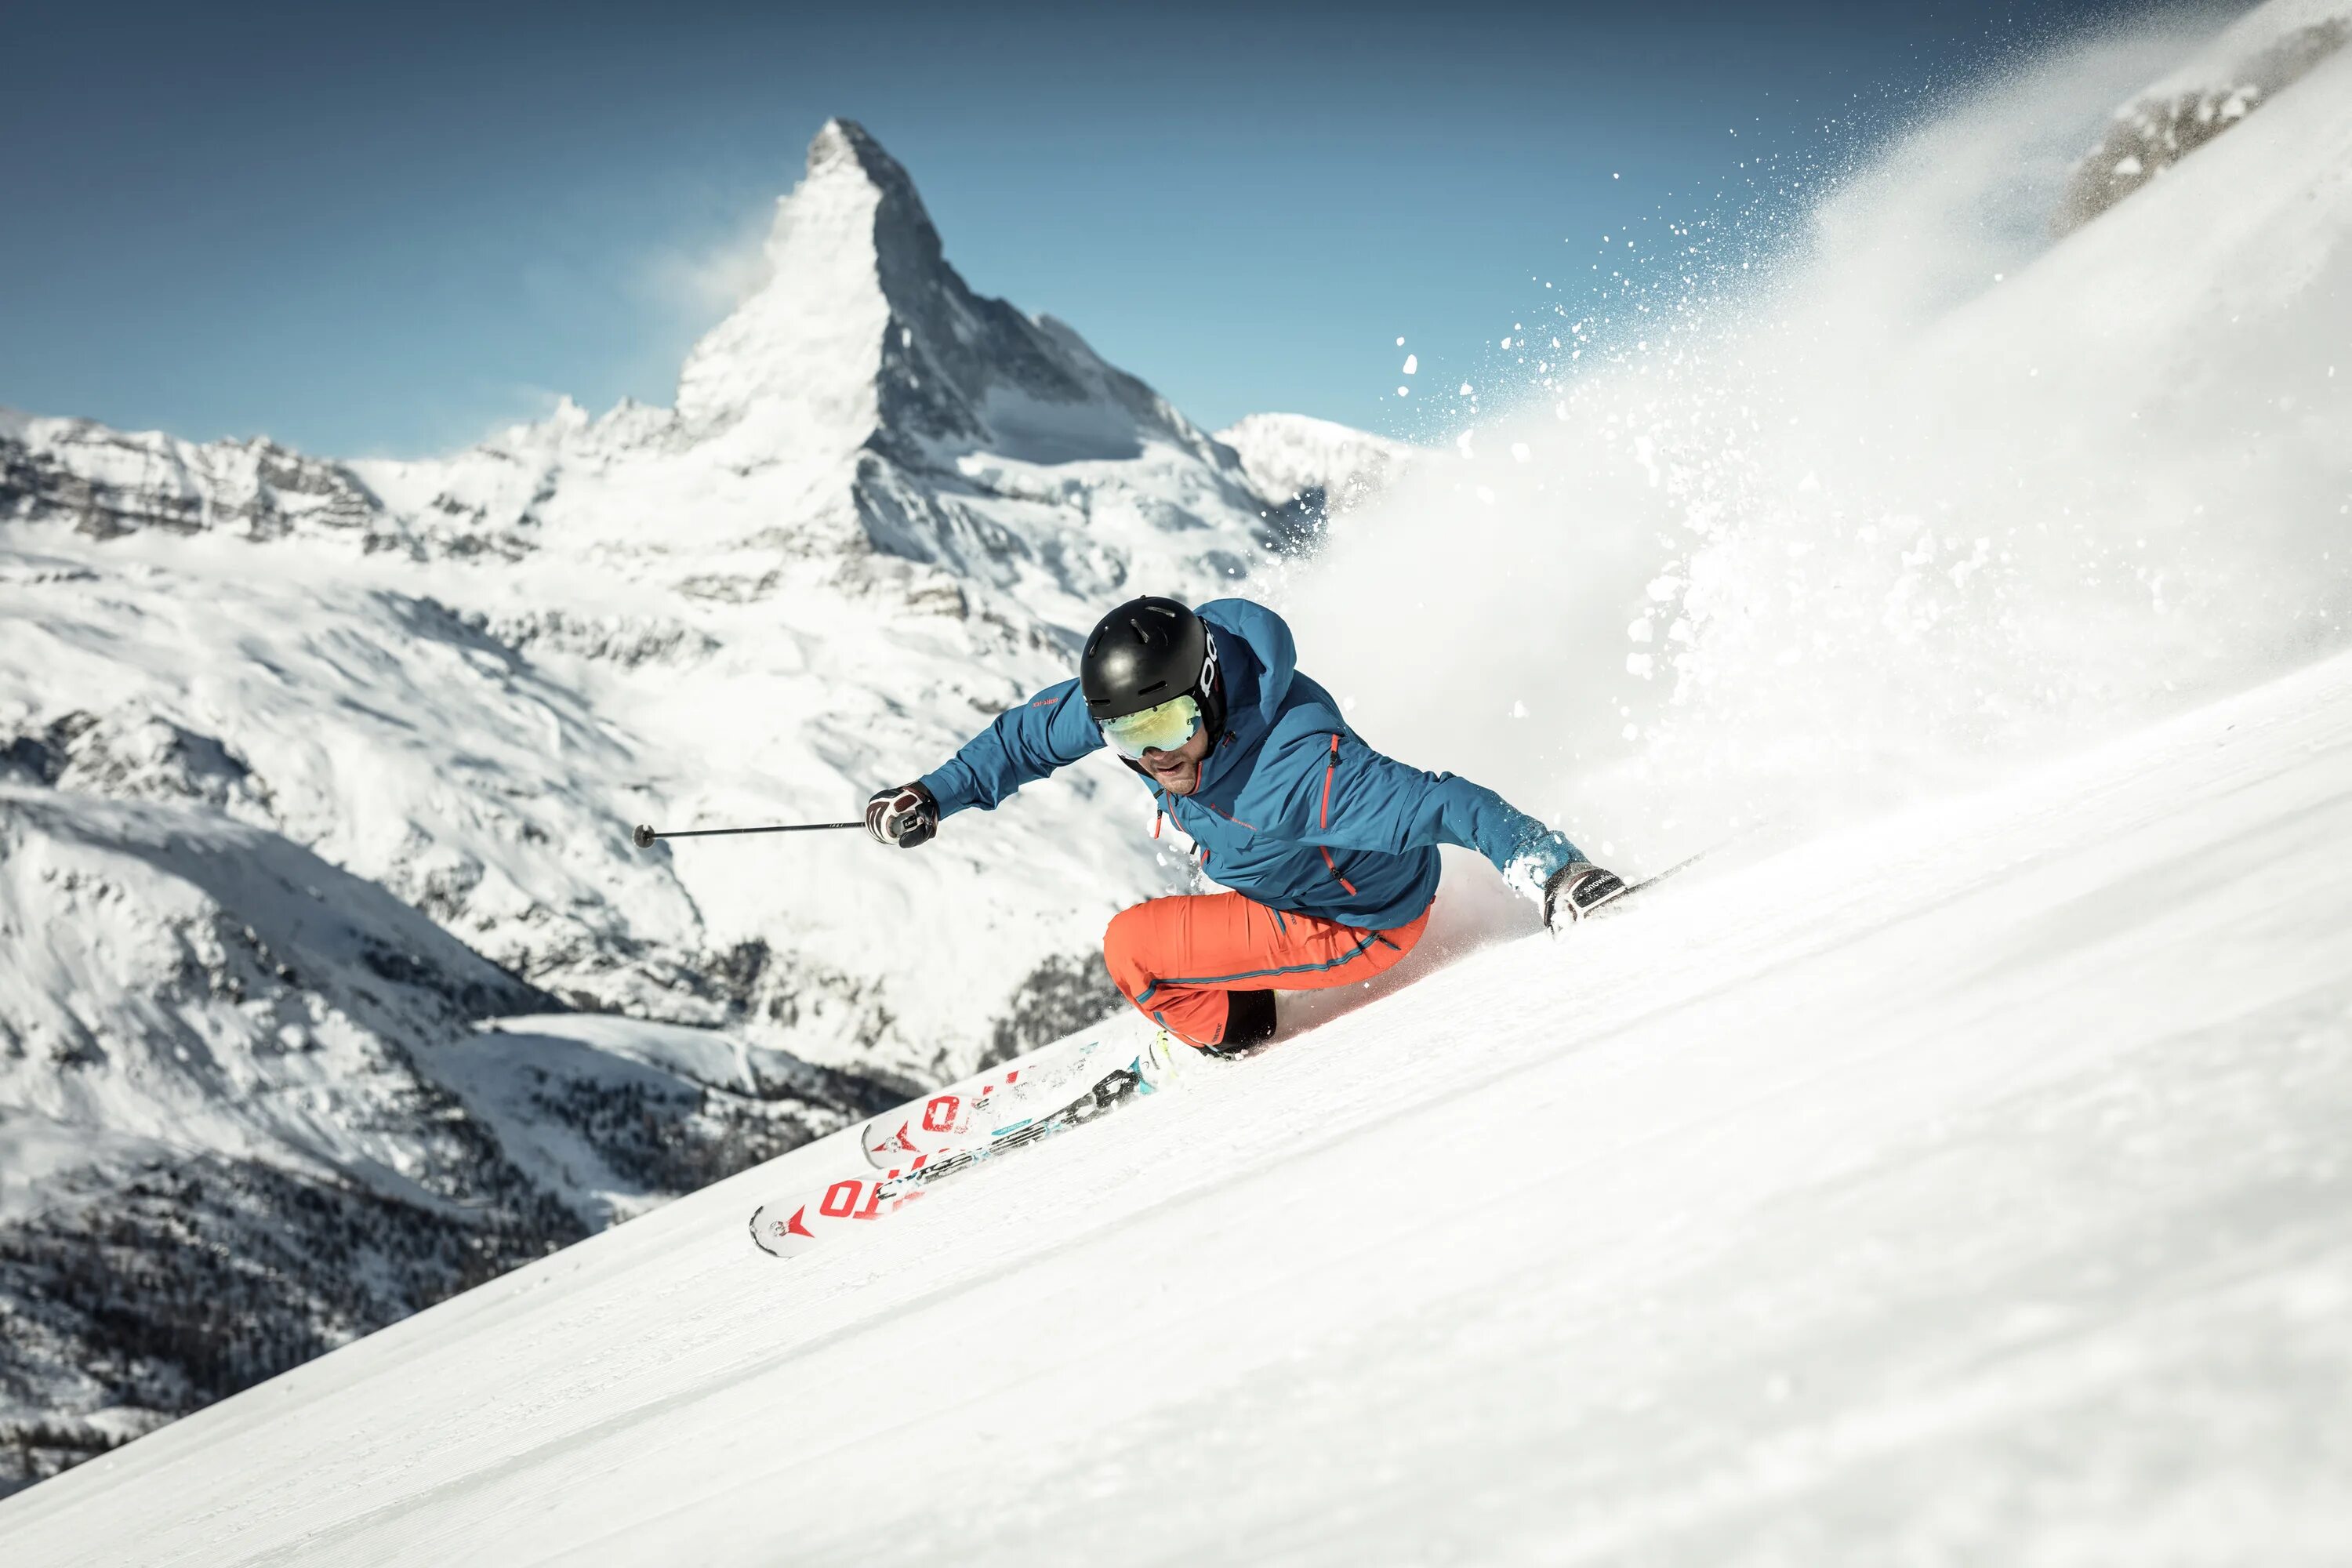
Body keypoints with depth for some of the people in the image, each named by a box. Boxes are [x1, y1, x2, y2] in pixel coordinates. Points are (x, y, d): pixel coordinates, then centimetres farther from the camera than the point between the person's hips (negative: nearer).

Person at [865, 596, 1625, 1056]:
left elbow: (1441, 803, -42)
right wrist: (938, 794, -1)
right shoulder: (1128, 699, -19)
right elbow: (1034, 731, 0)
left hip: (1357, 926, -8)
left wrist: (1554, 869, -47)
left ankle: (1230, 1039, 16)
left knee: (1131, 947, -11)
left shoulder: (1296, 769, -43)